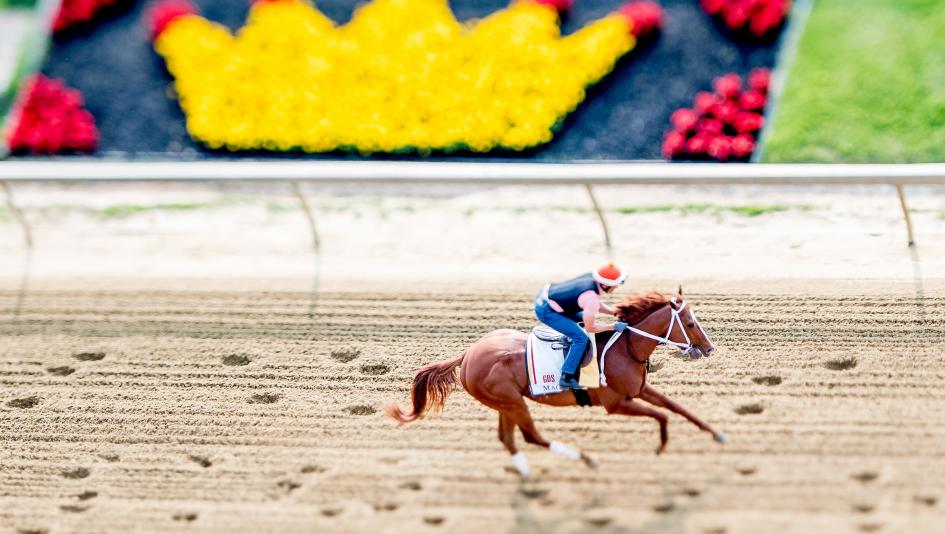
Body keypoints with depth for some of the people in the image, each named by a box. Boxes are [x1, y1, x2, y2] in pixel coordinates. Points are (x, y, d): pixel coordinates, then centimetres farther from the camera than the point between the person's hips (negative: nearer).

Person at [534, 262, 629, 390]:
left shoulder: (591, 278, 0)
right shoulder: (591, 297, -25)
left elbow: (597, 304, 17)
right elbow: (590, 328, -18)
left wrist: (615, 312, 6)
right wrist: (614, 326, -11)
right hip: (546, 312, -10)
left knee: (584, 317, 26)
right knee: (581, 338, -13)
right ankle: (566, 378, -13)